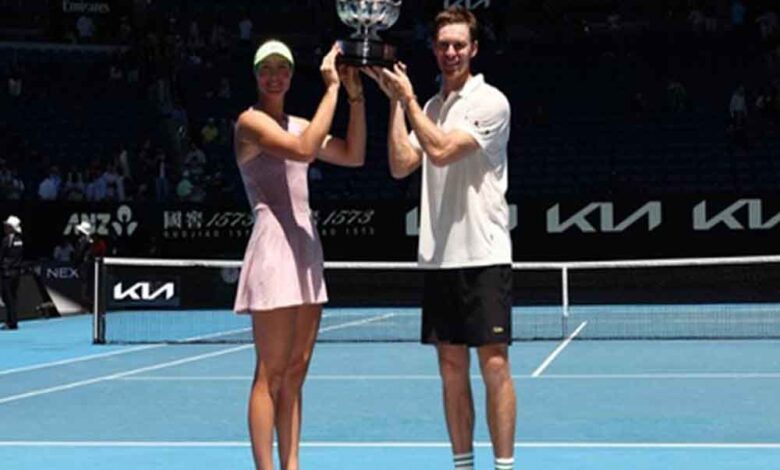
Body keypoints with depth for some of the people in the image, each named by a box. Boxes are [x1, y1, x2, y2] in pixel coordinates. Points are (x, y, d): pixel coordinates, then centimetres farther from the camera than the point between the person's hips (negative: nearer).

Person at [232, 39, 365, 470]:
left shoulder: (297, 125, 17)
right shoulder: (250, 121, -6)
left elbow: (354, 156, 15)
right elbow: (304, 149, -22)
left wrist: (355, 96, 7)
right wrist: (332, 87, -17)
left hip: (306, 247, 8)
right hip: (273, 247, -8)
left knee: (296, 372, 9)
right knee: (271, 375, -7)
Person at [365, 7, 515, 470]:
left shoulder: (490, 101, -6)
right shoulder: (429, 107, 14)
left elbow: (442, 150, -17)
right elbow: (401, 166, 4)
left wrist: (407, 97, -9)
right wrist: (396, 102, 0)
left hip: (483, 255, -6)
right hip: (438, 257, 6)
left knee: (494, 364, -5)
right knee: (452, 367, 9)